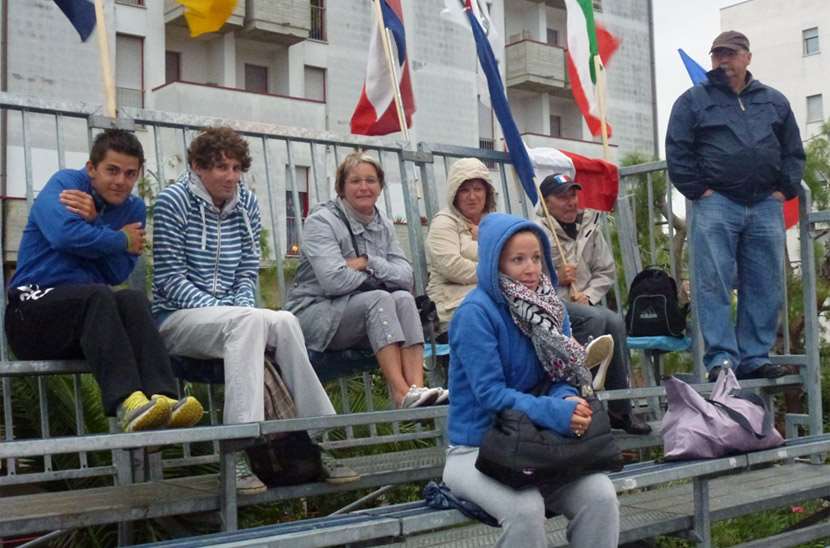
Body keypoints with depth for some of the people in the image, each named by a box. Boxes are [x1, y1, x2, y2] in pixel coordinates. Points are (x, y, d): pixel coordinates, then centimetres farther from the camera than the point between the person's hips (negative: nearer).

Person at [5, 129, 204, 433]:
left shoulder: (134, 208, 11)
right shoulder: (65, 183, 0)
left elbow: (119, 274, -2)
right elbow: (64, 234, -23)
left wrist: (95, 222, -14)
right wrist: (123, 240, -9)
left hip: (88, 316, 4)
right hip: (33, 307, -4)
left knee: (135, 300, -26)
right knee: (97, 295, -33)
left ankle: (160, 397, -45)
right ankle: (126, 401, -50)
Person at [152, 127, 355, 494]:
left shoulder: (246, 203, 11)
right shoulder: (173, 201, -5)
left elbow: (248, 273, 11)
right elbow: (170, 278, -10)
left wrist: (243, 307, -10)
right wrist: (221, 311, -20)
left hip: (232, 316, 5)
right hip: (176, 316, -5)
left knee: (285, 323, -25)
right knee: (250, 322, -34)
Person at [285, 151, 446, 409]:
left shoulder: (383, 227, 11)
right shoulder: (321, 221, -9)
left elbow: (406, 278, -2)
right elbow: (334, 281, -23)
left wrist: (368, 263, -16)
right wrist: (379, 274, -8)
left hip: (363, 317, 6)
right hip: (314, 313, -5)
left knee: (403, 298, -23)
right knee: (379, 299, -30)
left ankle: (416, 387, -38)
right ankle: (401, 394, -40)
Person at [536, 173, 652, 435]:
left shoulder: (589, 226, 13)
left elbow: (606, 271, 15)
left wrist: (588, 294, -2)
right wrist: (556, 278, -17)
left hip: (582, 301, 5)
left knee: (615, 322, -25)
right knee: (595, 317, -31)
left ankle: (620, 409, -18)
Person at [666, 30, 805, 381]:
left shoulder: (773, 101, 17)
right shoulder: (693, 101, 6)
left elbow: (793, 152, 19)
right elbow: (677, 152, -1)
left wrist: (784, 190, 6)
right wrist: (698, 190, -8)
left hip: (766, 207, 4)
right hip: (716, 205, -3)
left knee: (765, 287, 3)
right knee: (714, 285, -9)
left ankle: (755, 358, 10)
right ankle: (721, 358, -6)